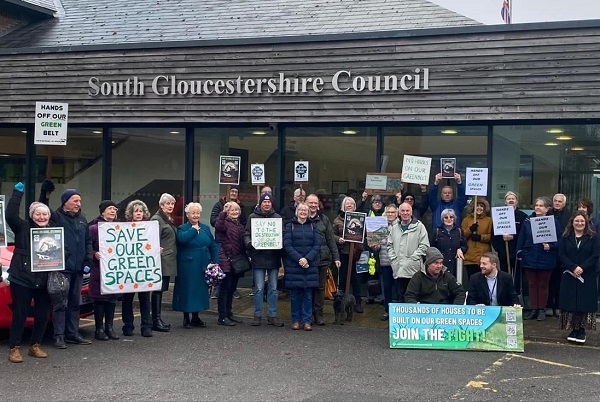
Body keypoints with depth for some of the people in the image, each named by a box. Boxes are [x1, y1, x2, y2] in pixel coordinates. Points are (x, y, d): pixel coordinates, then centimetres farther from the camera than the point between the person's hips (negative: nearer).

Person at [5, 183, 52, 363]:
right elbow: (10, 215, -16)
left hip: (44, 281, 4)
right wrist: (17, 193, -17)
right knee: (20, 314, 1)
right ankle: (15, 348, 9)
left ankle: (35, 346, 23)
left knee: (43, 315, 8)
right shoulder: (23, 227, 0)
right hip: (21, 279, -4)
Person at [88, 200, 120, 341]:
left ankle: (109, 328, 17)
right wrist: (95, 254, -26)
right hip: (99, 270, -5)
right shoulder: (94, 228, -5)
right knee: (100, 299, 0)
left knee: (112, 299, 8)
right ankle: (99, 329, 7)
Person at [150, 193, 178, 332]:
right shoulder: (157, 219, -7)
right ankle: (156, 321, -4)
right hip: (161, 259, -9)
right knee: (158, 289, -7)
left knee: (161, 290, 11)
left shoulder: (170, 220, 20)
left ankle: (158, 319, 16)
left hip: (169, 261, 9)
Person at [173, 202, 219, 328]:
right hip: (187, 265, -5)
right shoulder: (182, 228, -1)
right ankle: (186, 319, 11)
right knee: (187, 290, 0)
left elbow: (213, 246, 13)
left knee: (200, 290, 9)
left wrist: (215, 262, 5)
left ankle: (195, 317, 21)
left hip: (203, 266, 5)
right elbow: (182, 239, -25)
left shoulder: (206, 228, 13)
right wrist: (193, 229, -13)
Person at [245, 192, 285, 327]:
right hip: (258, 257, -2)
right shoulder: (253, 217, 4)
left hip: (273, 257, 2)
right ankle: (257, 315, 11)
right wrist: (248, 243, -16)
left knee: (273, 289, 7)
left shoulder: (278, 217, 8)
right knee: (259, 288, 1)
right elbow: (246, 234, 3)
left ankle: (272, 316, 14)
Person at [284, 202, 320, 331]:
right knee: (295, 294, 2)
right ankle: (296, 320, 10)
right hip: (294, 265, -1)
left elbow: (317, 245, 3)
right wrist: (299, 259, -15)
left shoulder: (312, 226, 11)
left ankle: (307, 320, 6)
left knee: (308, 294, 1)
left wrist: (307, 259, -11)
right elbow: (287, 245, -4)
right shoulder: (290, 226, 5)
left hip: (310, 265, 1)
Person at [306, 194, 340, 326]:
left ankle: (318, 314, 13)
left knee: (320, 287, 6)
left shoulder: (324, 219, 8)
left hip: (323, 259, 2)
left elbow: (331, 239, 9)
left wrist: (336, 257, 4)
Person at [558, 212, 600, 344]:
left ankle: (582, 330, 5)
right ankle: (574, 329, 9)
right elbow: (561, 255, -2)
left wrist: (582, 268, -16)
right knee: (570, 302, 0)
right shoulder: (565, 238, 8)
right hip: (569, 275, 1)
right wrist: (573, 268, -15)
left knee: (585, 302, -2)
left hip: (587, 276, -1)